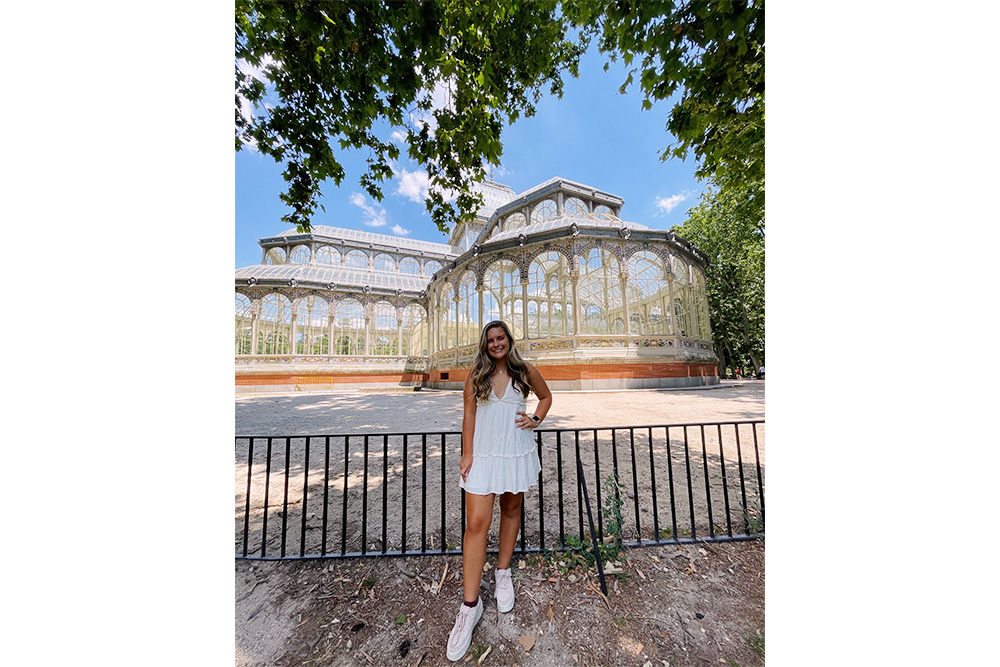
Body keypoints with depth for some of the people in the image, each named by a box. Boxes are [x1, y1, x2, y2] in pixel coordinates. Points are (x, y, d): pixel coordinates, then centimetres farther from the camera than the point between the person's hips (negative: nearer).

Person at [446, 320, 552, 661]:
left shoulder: (526, 372, -1)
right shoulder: (476, 374, -2)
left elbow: (546, 397, 15)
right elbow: (469, 415, -1)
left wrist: (535, 420, -1)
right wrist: (467, 454, -4)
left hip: (517, 452, 2)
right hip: (483, 453, -1)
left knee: (511, 510, 18)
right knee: (476, 522, -2)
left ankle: (503, 574, 42)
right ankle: (470, 605, 15)